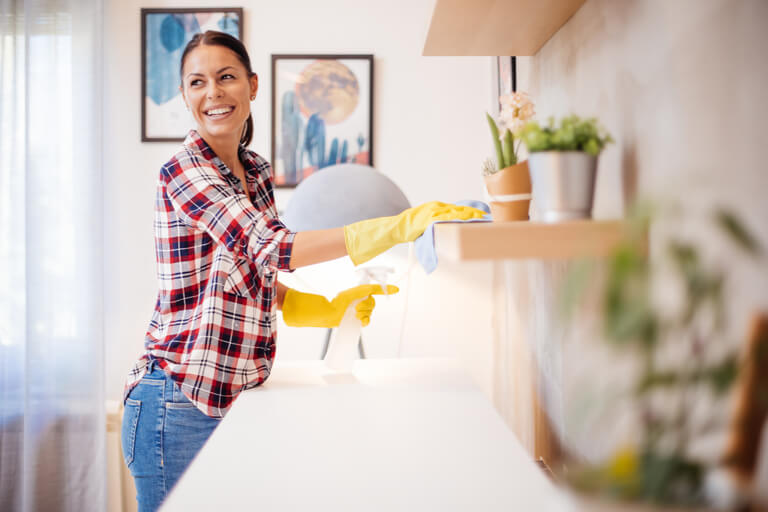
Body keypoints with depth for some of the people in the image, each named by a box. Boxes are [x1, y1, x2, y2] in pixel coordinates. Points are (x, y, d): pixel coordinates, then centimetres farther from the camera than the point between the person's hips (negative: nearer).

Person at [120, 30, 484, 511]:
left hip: (237, 396, 7)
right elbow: (271, 247, -26)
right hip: (180, 403, -7)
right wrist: (397, 226, -31)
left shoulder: (255, 172, 11)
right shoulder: (185, 170, -12)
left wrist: (330, 308, 4)